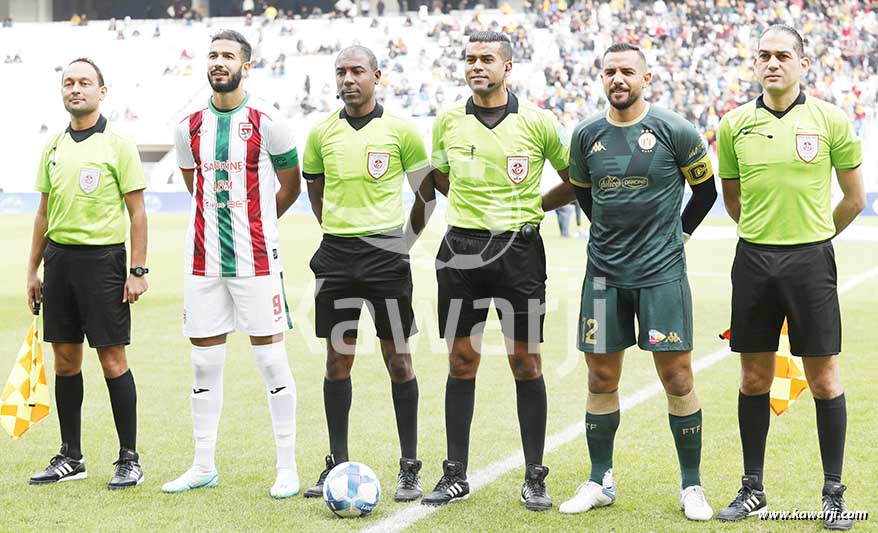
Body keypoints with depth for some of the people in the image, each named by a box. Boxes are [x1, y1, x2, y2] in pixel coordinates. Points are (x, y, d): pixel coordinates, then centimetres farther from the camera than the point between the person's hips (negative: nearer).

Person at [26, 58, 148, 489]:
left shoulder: (117, 143, -4)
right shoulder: (54, 146, 12)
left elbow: (137, 211, -5)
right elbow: (44, 213, 17)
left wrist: (138, 271, -11)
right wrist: (33, 270, 15)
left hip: (102, 257, -5)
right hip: (59, 258, 6)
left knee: (112, 359, -4)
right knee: (65, 359, 8)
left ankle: (129, 458, 4)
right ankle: (70, 457, 18)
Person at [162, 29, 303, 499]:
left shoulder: (266, 121, -4)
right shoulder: (189, 127, 7)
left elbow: (291, 183, 7)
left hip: (256, 259, -4)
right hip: (203, 261, 4)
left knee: (271, 359, -1)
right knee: (205, 363, 8)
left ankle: (287, 468, 6)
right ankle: (204, 466, 18)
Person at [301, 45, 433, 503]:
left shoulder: (400, 129, -1)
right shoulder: (322, 131, 7)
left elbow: (425, 190, 8)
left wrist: (406, 238, 6)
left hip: (385, 253, -3)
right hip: (335, 254, 3)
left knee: (398, 358, -1)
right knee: (338, 359, 5)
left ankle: (409, 467, 6)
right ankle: (337, 463, 15)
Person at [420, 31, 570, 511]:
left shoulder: (536, 122, -3)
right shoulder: (448, 121, 5)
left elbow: (574, 178, 9)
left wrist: (532, 206, 6)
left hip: (518, 248, -2)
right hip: (461, 248, 3)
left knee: (526, 363, 1)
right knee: (461, 361, 6)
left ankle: (534, 478, 10)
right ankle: (455, 475, 14)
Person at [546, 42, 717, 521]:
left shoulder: (674, 131, -6)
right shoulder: (586, 135, 4)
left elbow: (706, 190, 7)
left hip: (662, 273, -3)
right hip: (604, 273, 3)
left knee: (677, 378, -3)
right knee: (601, 378, 7)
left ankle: (691, 486, 9)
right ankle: (600, 482, 20)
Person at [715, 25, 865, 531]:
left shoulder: (830, 119, -2)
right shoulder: (735, 124, 5)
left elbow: (855, 197, 6)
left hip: (810, 261, -2)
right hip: (753, 261, 3)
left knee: (824, 378, 1)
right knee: (754, 378, 8)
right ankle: (753, 488, 19)